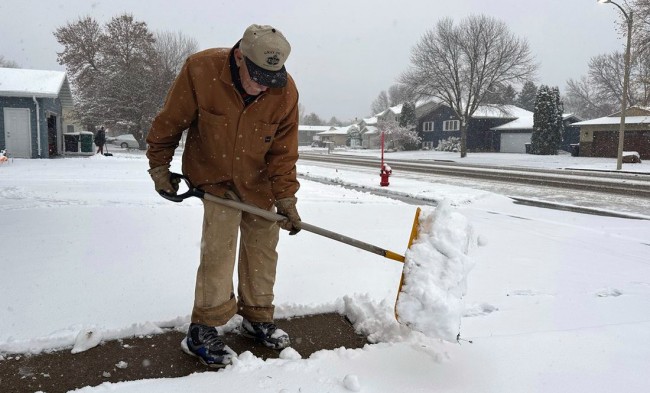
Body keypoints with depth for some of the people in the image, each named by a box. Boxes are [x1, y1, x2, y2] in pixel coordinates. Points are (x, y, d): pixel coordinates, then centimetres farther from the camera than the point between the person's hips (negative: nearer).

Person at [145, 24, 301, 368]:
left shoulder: (285, 91, -20)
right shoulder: (200, 70, -26)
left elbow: (283, 151, -12)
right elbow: (169, 122, -12)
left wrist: (285, 199, -16)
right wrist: (159, 167, -4)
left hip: (259, 182, 3)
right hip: (214, 176, -3)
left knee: (262, 249, 9)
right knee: (218, 247, -12)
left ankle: (257, 318, 27)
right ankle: (202, 332, 2)